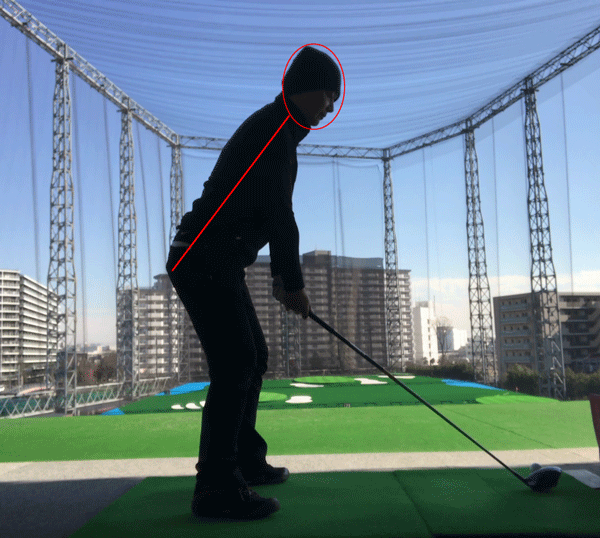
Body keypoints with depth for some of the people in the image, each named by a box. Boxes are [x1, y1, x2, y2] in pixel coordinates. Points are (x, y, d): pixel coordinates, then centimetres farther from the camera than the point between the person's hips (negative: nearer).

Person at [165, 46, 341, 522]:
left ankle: (245, 460, 24)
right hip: (206, 260, -11)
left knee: (253, 357, 14)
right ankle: (217, 487, -11)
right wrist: (293, 282, -10)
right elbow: (279, 214, -16)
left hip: (216, 263, 11)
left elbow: (272, 214, 22)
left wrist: (281, 277, 17)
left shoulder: (274, 131, 22)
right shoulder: (273, 127, -11)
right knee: (235, 362, -15)